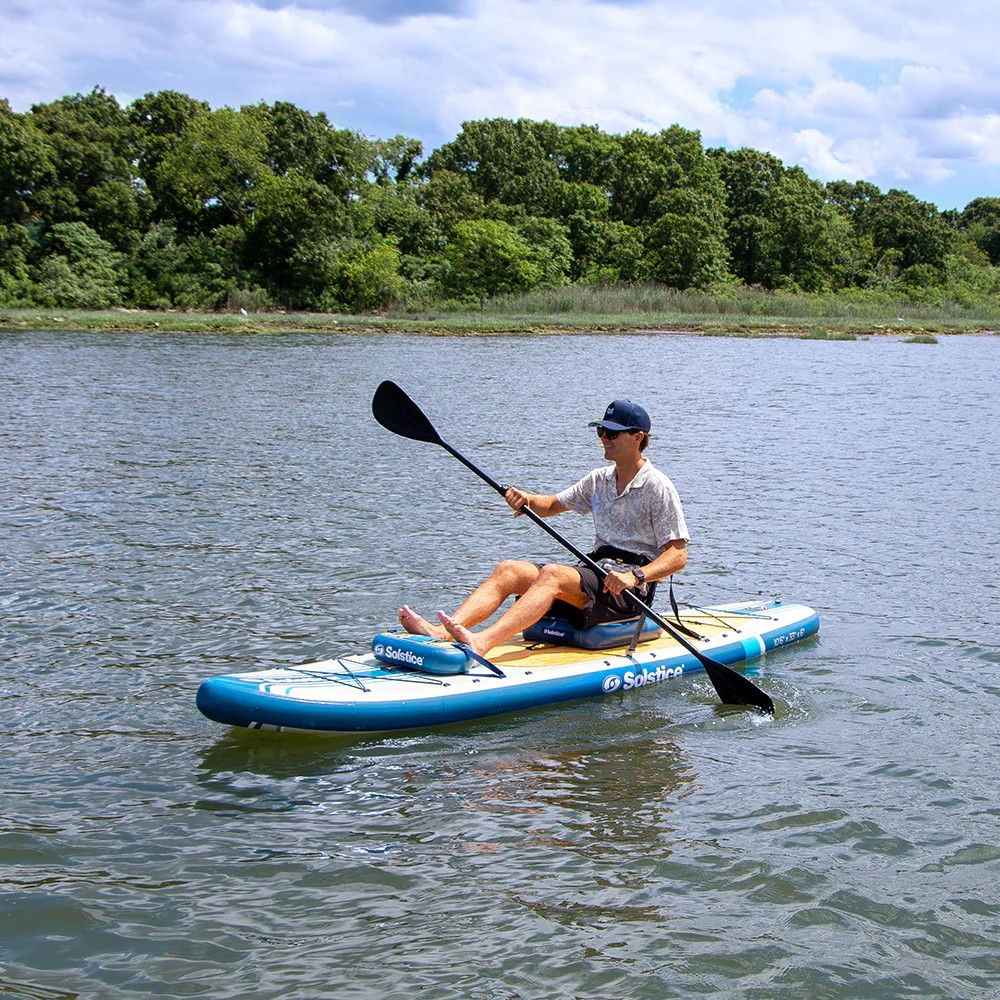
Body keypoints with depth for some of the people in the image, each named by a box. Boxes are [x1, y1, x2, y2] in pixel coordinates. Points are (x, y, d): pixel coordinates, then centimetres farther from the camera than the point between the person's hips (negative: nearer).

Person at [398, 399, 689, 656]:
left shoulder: (657, 487, -4)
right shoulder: (599, 479, 18)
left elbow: (678, 555, -11)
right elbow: (552, 505, 30)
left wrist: (635, 576, -28)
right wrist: (528, 499, 5)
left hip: (628, 588, -7)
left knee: (553, 573, -34)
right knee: (509, 570, -14)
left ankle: (481, 643, -57)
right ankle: (440, 633, -38)